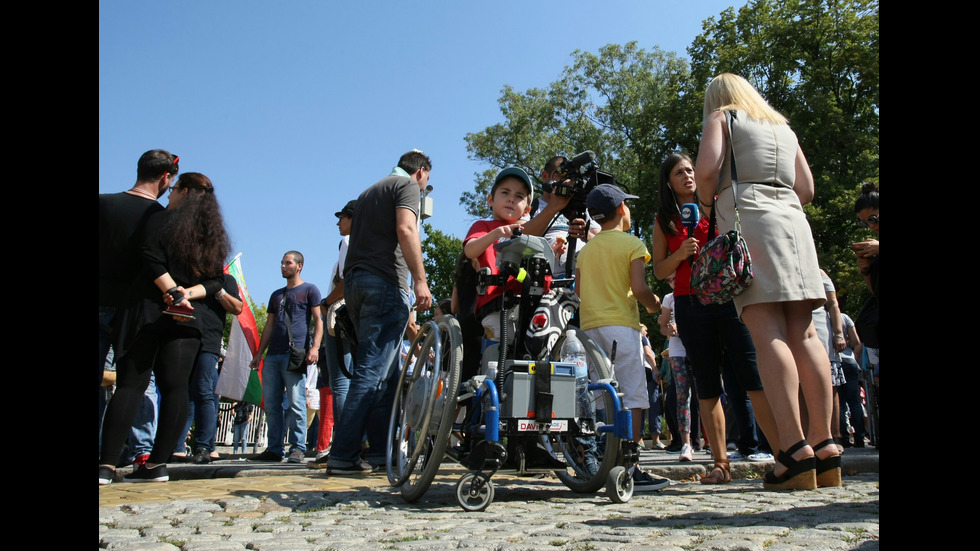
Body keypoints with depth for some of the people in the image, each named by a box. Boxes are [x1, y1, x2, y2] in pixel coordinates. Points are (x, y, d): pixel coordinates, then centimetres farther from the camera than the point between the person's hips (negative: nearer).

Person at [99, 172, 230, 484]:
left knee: (130, 385, -5)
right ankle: (157, 464, 0)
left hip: (150, 312, -4)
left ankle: (107, 465, -9)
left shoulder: (161, 221, 1)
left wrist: (172, 291, -10)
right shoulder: (213, 235, 16)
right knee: (175, 388, 1)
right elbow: (215, 282, 8)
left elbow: (152, 261, -13)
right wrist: (187, 294, -4)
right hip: (189, 320, 4)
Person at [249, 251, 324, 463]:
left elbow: (318, 320, -1)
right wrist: (259, 353, 18)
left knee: (296, 403, -9)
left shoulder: (309, 290, 8)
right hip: (273, 356, 7)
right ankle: (274, 449, 9)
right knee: (271, 404, 4)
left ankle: (298, 448, -5)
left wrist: (315, 347, -15)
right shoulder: (277, 295, 26)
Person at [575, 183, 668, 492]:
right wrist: (654, 305, 7)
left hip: (589, 326, 6)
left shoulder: (586, 249, 14)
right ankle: (630, 470, -7)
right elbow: (639, 289, -12)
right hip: (620, 325, -6)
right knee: (633, 396, -4)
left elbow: (578, 289, 11)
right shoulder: (632, 244, -3)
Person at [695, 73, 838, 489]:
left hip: (747, 216, -6)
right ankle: (825, 445, -3)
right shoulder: (783, 127, 28)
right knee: (803, 333, 0)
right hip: (792, 218, 6)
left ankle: (795, 448, -22)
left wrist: (707, 203, 11)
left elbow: (707, 168, -6)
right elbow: (806, 189, 23)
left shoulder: (721, 116, 12)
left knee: (767, 333, -15)